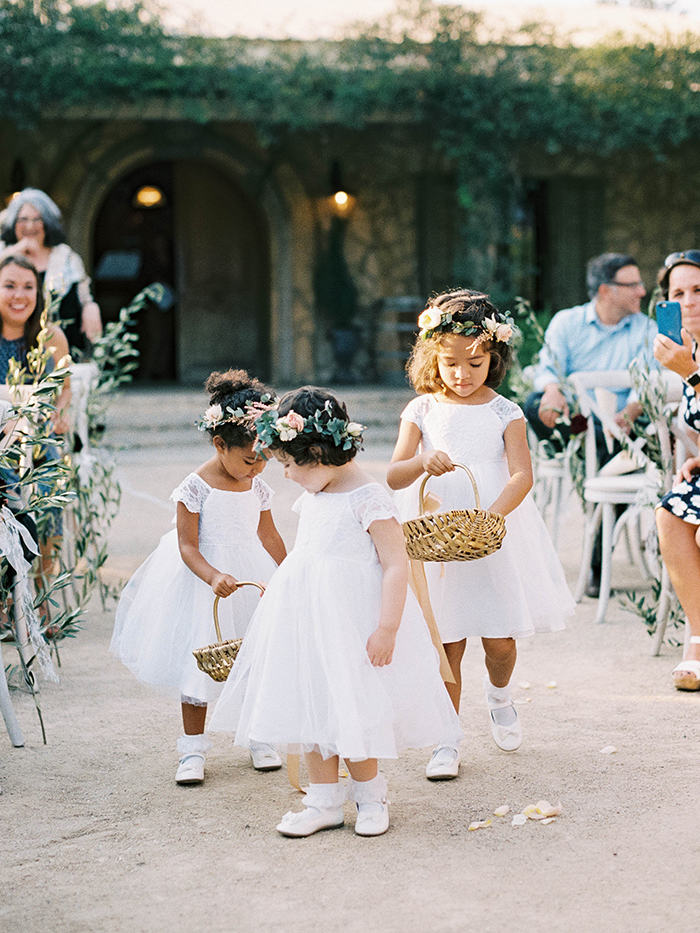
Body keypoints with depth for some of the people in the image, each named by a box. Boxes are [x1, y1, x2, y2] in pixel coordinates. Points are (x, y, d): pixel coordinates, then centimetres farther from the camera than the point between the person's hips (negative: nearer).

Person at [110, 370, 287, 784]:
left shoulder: (258, 488, 2)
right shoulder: (196, 488, -14)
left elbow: (269, 537, 13)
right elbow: (187, 545, -16)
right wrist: (213, 577, -31)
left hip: (251, 579, 5)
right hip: (202, 582, -4)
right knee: (198, 665, 1)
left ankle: (259, 737, 27)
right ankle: (193, 748, 14)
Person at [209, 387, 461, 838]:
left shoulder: (369, 499, -16)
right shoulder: (313, 496, 9)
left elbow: (396, 564, -18)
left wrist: (387, 628, -22)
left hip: (353, 617, -8)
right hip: (308, 615, 8)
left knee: (351, 710, -2)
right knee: (312, 706, 9)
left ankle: (371, 796, 20)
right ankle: (325, 802, 20)